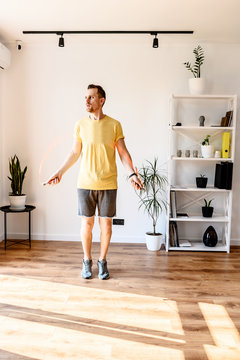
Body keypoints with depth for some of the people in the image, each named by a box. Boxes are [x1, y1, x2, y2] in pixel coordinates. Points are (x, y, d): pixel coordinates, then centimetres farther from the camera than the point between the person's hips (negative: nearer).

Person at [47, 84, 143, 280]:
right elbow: (75, 153, 11)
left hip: (108, 184, -1)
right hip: (85, 183, 1)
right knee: (87, 222, 7)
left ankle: (102, 261, 25)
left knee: (106, 223, 6)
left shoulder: (114, 125, -1)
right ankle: (87, 261, 26)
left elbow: (123, 153, 1)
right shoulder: (80, 125, 3)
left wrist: (132, 174, -11)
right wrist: (60, 173, 8)